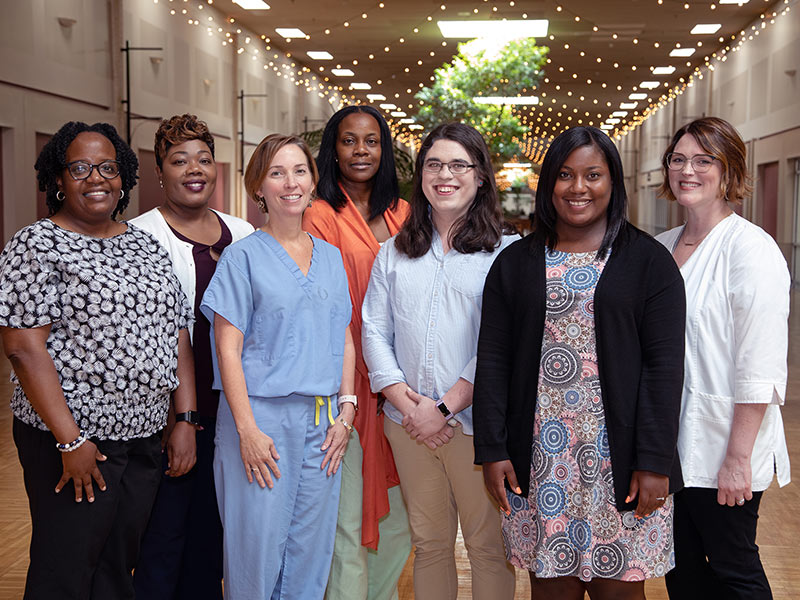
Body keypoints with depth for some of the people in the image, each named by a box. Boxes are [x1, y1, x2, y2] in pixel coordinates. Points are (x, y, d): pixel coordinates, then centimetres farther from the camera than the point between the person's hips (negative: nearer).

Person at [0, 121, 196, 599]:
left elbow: (178, 338, 12)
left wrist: (186, 421, 4)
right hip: (73, 442, -5)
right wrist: (69, 440, -18)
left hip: (144, 440, 6)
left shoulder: (147, 247, 12)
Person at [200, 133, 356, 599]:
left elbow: (345, 339, 14)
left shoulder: (331, 257, 12)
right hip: (263, 417, -4)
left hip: (323, 421, 4)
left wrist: (346, 411, 3)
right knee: (258, 546, 1)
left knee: (312, 547, 10)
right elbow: (228, 349, -6)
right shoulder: (243, 256, -2)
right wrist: (247, 429, -14)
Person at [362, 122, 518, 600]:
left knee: (489, 546, 5)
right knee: (428, 543, 14)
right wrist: (406, 402, -6)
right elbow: (374, 331, 7)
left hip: (477, 422, -3)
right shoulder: (395, 252, 13)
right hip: (408, 422, 4)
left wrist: (445, 407, -14)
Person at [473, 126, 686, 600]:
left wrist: (655, 462, -10)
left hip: (619, 459, -2)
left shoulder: (648, 261, 1)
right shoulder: (515, 263, 9)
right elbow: (493, 360, 6)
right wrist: (492, 450, -1)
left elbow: (665, 365, -4)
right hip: (538, 458, 2)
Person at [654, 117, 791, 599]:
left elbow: (759, 369, -17)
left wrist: (738, 457, -19)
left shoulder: (750, 248, -13)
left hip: (722, 449, -6)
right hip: (669, 446, 7)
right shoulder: (661, 247, 9)